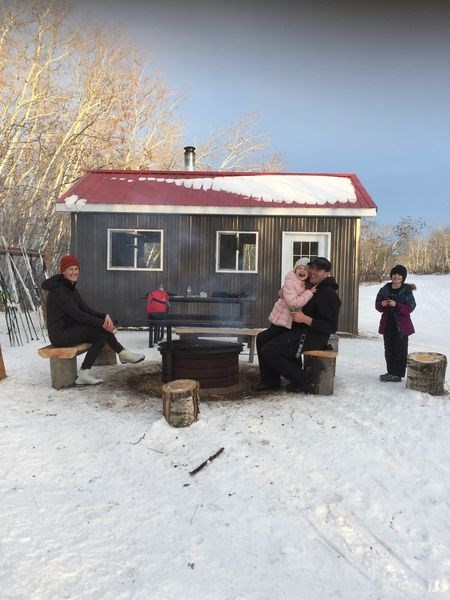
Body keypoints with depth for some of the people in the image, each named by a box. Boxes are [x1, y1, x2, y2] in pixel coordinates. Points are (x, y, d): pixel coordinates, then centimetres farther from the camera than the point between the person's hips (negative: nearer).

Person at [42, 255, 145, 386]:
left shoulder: (71, 288, 12)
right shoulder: (58, 289, -17)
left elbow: (85, 309, 5)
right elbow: (77, 314, -24)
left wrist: (104, 316, -11)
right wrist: (102, 323, -23)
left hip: (69, 328, 9)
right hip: (60, 334, -9)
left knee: (102, 334, -9)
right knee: (101, 330, -20)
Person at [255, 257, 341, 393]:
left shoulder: (329, 294, -17)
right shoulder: (311, 286, 13)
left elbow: (332, 327, -21)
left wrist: (305, 319, -25)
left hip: (313, 336, -10)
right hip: (298, 329, 10)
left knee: (268, 351, -17)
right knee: (262, 338, 6)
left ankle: (301, 382, -3)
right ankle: (270, 381, 10)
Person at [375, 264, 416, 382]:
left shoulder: (407, 290, -6)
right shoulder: (385, 289, 3)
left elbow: (410, 307, -11)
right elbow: (377, 305, 9)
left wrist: (396, 305, -24)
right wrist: (382, 304, -14)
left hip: (401, 325, -4)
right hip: (388, 324, 4)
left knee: (400, 350, 0)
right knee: (389, 350, 11)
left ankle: (398, 374, 8)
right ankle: (391, 372, 22)